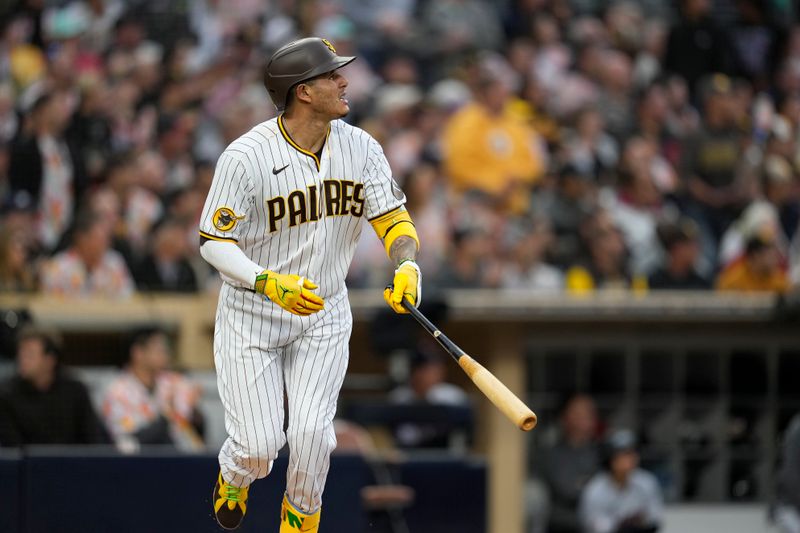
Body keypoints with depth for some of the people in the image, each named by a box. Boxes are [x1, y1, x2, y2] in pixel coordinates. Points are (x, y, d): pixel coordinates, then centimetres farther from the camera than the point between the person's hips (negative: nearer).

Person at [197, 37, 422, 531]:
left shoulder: (361, 148, -7)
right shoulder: (247, 156, -21)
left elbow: (394, 218, -5)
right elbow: (214, 242, -18)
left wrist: (407, 265, -28)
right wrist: (270, 283, -34)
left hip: (324, 315, 3)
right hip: (251, 316, -3)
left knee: (312, 435, -12)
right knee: (259, 445, -6)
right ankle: (234, 478, 32)